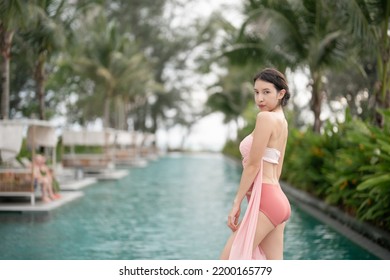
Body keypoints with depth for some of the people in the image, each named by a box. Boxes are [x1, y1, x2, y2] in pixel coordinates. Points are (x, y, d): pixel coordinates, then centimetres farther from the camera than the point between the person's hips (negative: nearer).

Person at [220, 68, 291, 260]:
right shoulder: (282, 121, 17)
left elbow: (253, 165, -13)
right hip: (279, 200, 10)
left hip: (264, 201, -10)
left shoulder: (265, 117, -11)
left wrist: (237, 203, -8)